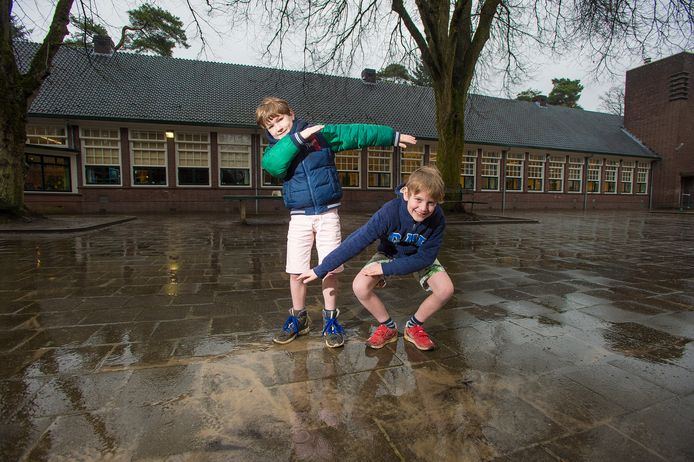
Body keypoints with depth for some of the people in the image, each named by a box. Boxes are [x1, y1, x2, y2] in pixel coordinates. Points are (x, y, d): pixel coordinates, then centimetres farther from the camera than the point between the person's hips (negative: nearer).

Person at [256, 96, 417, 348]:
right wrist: (297, 138, -19)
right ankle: (298, 318, 25)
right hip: (299, 217, 2)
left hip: (328, 214, -1)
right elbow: (272, 164, -18)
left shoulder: (320, 133, 5)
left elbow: (357, 133, 7)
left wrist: (393, 136, 10)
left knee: (330, 269, 1)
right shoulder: (275, 150, 7)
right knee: (296, 271, 4)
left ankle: (330, 320, 19)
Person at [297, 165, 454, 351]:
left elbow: (425, 257, -24)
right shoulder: (389, 212, -36)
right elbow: (356, 242, -35)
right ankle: (388, 327, 3)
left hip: (420, 258, 1)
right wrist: (320, 270, -32)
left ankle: (414, 327, 6)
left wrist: (385, 269, -31)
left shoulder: (437, 219, -30)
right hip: (389, 254, -1)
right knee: (360, 287, -24)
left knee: (446, 290, -22)